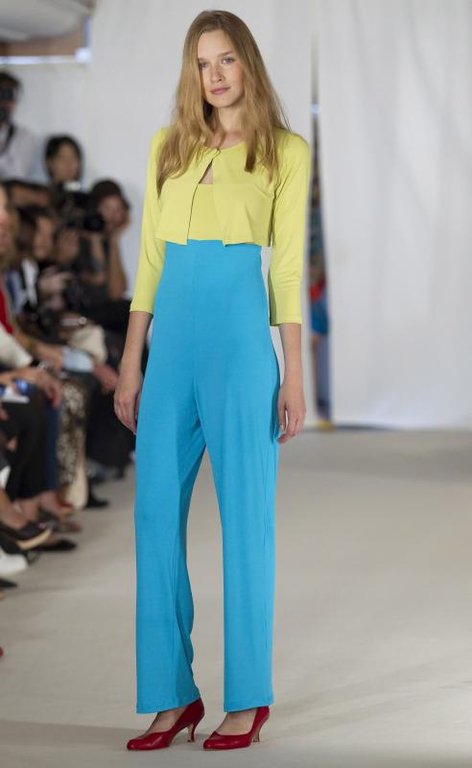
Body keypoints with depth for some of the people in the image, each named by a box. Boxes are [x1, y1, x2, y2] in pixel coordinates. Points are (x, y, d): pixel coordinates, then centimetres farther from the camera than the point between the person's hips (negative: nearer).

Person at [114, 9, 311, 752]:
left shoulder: (286, 152, 4)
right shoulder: (169, 146, 14)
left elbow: (288, 265, 1)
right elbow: (150, 259, 14)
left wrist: (293, 373, -3)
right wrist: (131, 363, 9)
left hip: (240, 330, -4)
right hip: (171, 334, 4)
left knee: (245, 512, -1)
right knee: (156, 512, 2)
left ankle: (248, 696, 8)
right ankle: (173, 692, 10)